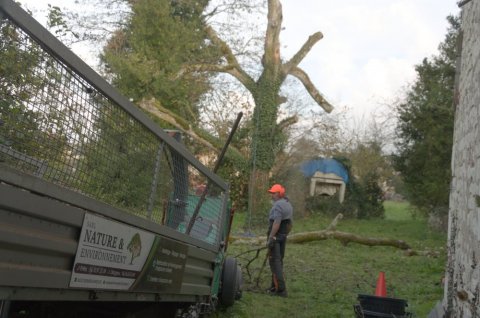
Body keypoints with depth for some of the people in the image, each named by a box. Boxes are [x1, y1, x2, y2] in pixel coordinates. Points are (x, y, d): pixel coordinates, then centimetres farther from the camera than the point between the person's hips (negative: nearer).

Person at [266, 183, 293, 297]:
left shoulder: (278, 205, -17)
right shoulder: (288, 205, 15)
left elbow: (276, 223, -25)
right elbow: (290, 224, 18)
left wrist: (270, 238, -25)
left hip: (275, 236, -10)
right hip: (283, 237, 10)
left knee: (275, 262, -6)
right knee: (279, 261, 16)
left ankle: (280, 289, -8)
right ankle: (274, 286, 25)